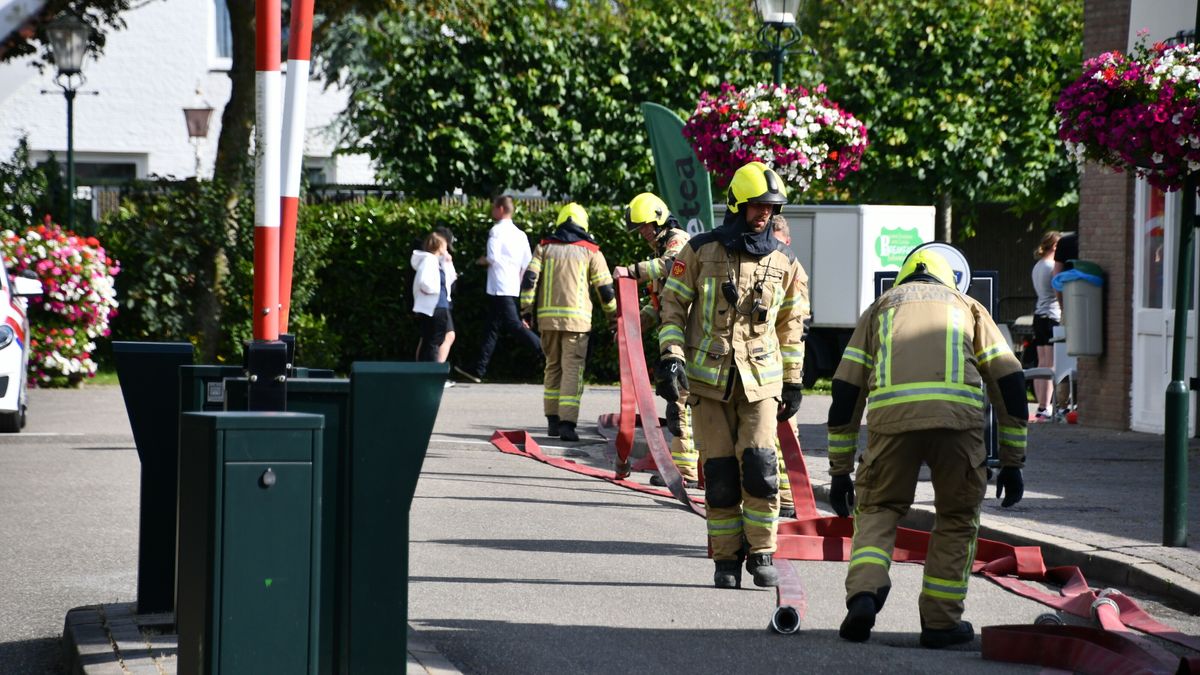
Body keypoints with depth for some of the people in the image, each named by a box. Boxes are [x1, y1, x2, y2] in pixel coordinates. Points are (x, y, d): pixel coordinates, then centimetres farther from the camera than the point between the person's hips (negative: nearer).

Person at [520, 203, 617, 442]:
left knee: (553, 367, 17)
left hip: (547, 316, 3)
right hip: (576, 319, -3)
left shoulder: (544, 247, 10)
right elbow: (605, 287, 6)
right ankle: (567, 422, -16)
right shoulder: (590, 252, 5)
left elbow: (530, 279, 2)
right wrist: (614, 314, 18)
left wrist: (526, 310, 7)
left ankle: (552, 420, 18)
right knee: (572, 369, -4)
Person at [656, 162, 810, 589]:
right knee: (720, 474, -1)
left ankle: (762, 555, 0)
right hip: (708, 378, -1)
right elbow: (672, 306, 3)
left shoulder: (784, 263, 7)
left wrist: (793, 382, 16)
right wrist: (671, 358, -9)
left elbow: (791, 325, 16)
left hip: (760, 380, 1)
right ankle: (726, 562, 8)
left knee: (759, 468, -11)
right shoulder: (700, 252, 0)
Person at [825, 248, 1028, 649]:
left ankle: (864, 594, -4)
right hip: (957, 414, 0)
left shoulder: (881, 307, 31)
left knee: (878, 509, 19)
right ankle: (941, 621, 19)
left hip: (891, 415, 0)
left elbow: (846, 390, 22)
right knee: (957, 518, 20)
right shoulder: (967, 307, 30)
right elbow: (1009, 382, 19)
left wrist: (839, 471, 24)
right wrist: (1012, 462, 21)